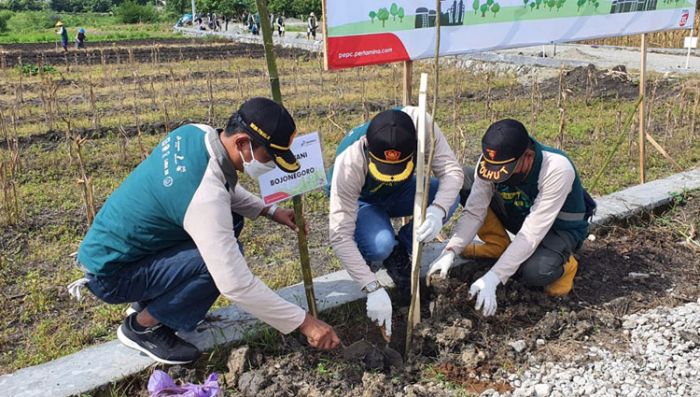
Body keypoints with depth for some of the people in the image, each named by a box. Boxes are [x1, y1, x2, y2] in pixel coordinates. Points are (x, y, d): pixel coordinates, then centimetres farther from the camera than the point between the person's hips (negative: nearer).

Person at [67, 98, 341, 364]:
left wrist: (270, 211, 2)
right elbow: (235, 283, -33)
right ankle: (141, 326, -3)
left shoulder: (196, 132, -8)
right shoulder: (205, 197, -34)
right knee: (224, 259, -26)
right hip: (110, 274, -9)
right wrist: (304, 322, -25)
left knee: (230, 220, 5)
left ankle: (153, 299, 15)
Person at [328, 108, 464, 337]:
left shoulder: (420, 123, -33)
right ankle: (371, 256, 4)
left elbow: (451, 170, -26)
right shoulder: (349, 164, -39)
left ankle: (399, 254, -2)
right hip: (361, 202, -4)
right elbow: (340, 235, -37)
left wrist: (438, 210, -47)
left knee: (450, 197, -25)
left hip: (401, 192, 4)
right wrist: (373, 289, -40)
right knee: (380, 245, -35)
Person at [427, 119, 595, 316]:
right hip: (521, 216, 5)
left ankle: (563, 264, 0)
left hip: (561, 227, -5)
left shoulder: (557, 168, -37)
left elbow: (531, 233, -38)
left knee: (534, 272, -38)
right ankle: (498, 246, 3)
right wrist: (450, 252, -36)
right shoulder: (492, 161, -24)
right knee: (463, 180, -15)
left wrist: (493, 277, -44)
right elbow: (474, 212, -22)